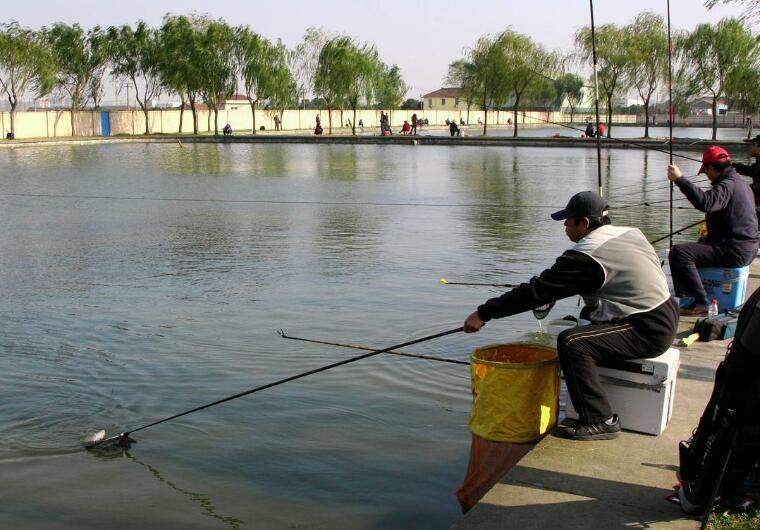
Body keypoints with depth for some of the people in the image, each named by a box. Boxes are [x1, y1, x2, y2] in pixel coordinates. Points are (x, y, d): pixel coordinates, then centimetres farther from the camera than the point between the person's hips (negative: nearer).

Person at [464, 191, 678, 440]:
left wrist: (483, 313, -11)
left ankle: (600, 421, -14)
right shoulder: (630, 233, 8)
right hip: (664, 318, 10)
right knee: (588, 316, 27)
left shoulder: (586, 256, -17)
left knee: (571, 342, -20)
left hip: (648, 331, -10)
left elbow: (537, 290, -16)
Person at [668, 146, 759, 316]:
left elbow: (706, 203, -38)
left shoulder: (727, 185, -17)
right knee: (700, 244, 34)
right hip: (746, 248, 11)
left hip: (734, 252, -11)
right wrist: (708, 237, 30)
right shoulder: (740, 183, 18)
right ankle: (689, 295, 38)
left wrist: (680, 180, -36)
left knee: (679, 253, -22)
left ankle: (699, 302, -22)